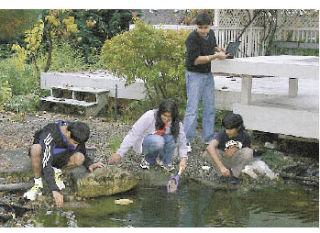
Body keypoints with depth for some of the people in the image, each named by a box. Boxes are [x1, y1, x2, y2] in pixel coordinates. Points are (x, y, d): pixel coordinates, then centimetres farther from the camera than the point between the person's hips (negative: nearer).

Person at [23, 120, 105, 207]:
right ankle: (38, 184, -21)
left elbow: (84, 154, 0)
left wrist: (90, 164, -23)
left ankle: (56, 171, -1)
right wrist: (55, 190, -54)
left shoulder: (77, 134, -20)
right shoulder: (50, 134, -38)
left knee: (80, 158, -27)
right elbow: (46, 164, -46)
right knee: (35, 148, -40)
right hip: (43, 156, -4)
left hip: (58, 158, 4)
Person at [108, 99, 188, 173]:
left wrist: (183, 158, -29)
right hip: (144, 143, -4)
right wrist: (119, 153, -29)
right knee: (158, 141, -37)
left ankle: (165, 161, -4)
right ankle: (149, 159, -6)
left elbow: (182, 140, -11)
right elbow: (133, 134, -25)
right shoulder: (149, 116, -25)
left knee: (173, 138, -28)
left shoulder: (176, 123, -13)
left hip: (160, 142, 4)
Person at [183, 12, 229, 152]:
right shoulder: (192, 38, -19)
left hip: (208, 75, 7)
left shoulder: (211, 34, 3)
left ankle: (208, 138, 18)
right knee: (192, 108, -8)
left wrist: (219, 50, 1)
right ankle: (186, 141, -4)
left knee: (210, 107, 9)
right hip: (195, 75, -7)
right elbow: (196, 60, -23)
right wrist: (216, 56, -25)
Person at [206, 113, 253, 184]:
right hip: (223, 158, -1)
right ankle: (226, 173, -4)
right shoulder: (222, 134, -30)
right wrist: (221, 167, -58)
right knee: (212, 151, -32)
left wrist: (236, 148, -22)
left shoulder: (245, 136, -22)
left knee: (248, 152, -30)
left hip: (236, 159, 1)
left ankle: (235, 175, -4)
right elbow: (210, 148, -48)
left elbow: (250, 147, 0)